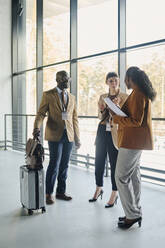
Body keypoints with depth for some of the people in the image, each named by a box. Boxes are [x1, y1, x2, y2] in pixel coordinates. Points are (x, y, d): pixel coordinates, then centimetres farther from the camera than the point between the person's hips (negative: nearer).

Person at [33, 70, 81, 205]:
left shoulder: (72, 97, 16)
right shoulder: (48, 95, 2)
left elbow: (74, 118, 16)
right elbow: (41, 113, -4)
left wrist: (77, 137, 12)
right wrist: (37, 127, -23)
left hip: (69, 136, 5)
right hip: (55, 135, -4)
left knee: (64, 165, 9)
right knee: (54, 165, -5)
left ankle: (61, 191, 22)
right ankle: (48, 193, 10)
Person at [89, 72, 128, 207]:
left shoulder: (124, 97, -1)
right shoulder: (102, 97, 12)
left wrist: (117, 105, -20)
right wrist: (102, 109, -5)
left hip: (115, 133, -5)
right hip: (103, 131, 5)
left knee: (114, 163, -1)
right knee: (99, 162, 11)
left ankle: (114, 194, 14)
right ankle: (99, 189, 31)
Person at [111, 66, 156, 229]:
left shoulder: (137, 94, -15)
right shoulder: (143, 94, 17)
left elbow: (136, 121, -20)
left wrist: (116, 118, -13)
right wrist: (119, 113, 13)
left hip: (132, 141, -11)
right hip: (136, 142, 11)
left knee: (121, 177, -6)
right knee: (133, 176, 14)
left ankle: (132, 215, 2)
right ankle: (135, 213, 23)